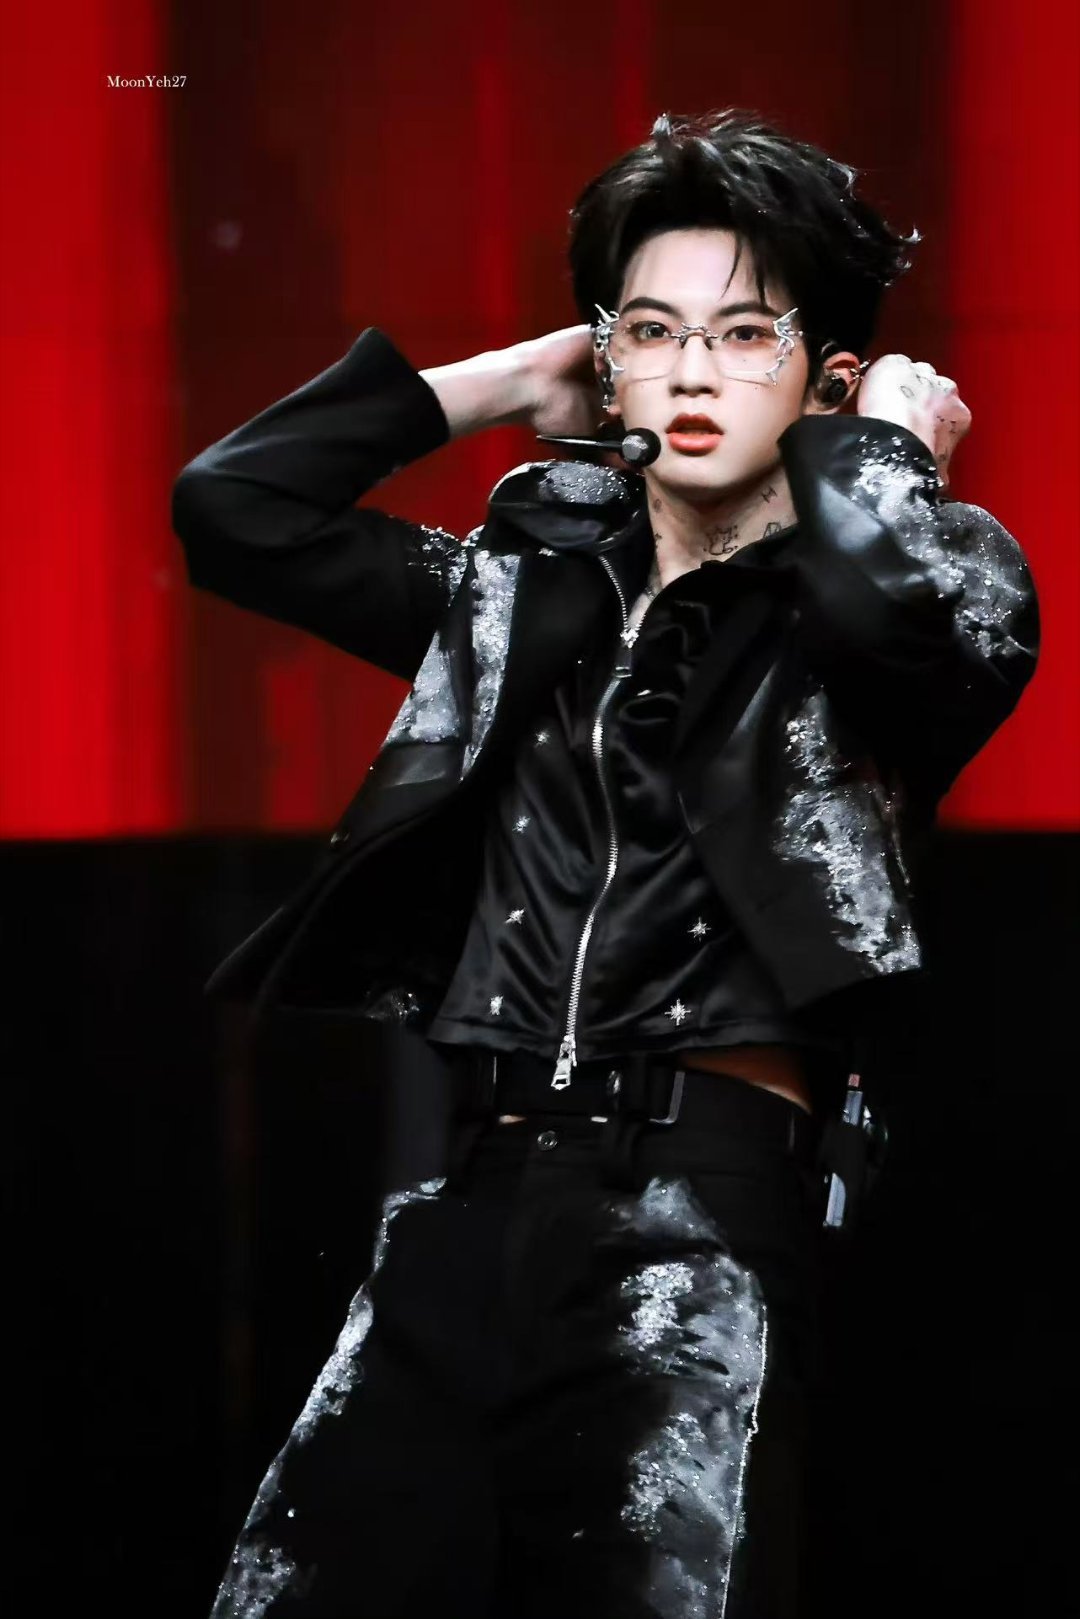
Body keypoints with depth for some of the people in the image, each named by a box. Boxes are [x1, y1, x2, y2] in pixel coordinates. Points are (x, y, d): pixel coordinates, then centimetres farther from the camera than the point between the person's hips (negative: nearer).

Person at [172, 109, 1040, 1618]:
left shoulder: (930, 585, 5)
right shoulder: (535, 591, 19)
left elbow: (898, 591, -21)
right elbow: (232, 504, 18)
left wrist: (892, 436, -1)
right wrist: (510, 381, 19)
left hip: (703, 1225, -5)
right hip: (466, 1212, 5)